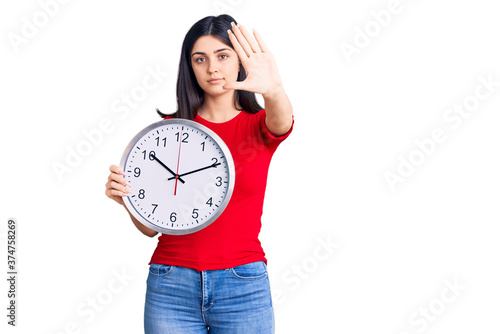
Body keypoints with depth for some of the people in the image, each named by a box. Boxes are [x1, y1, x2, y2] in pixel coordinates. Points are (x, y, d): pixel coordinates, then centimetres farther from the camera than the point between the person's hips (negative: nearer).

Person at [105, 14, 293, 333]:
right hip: (172, 285, 1)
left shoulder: (259, 125, 4)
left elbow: (282, 120, -23)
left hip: (244, 287, 0)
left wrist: (273, 90, -45)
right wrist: (126, 196, -14)